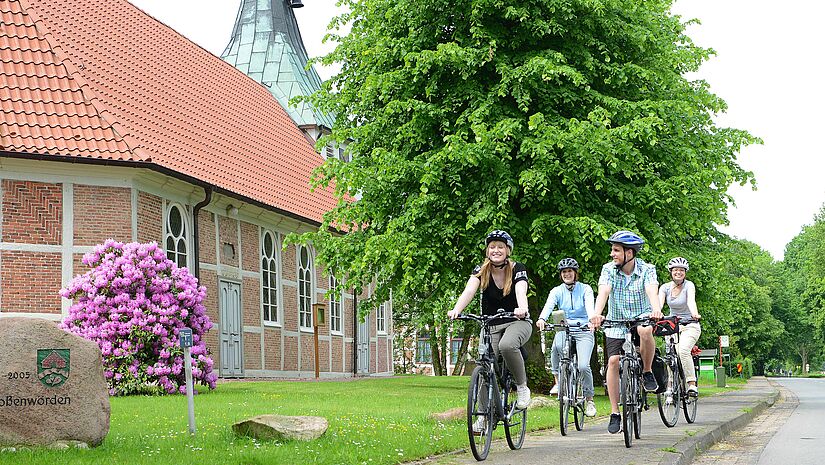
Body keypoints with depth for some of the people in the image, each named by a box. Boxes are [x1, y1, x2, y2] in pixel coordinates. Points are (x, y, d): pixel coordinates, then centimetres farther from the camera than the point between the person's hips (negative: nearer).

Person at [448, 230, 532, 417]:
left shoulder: (517, 269, -9)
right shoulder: (481, 270, -4)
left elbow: (521, 291, -28)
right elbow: (469, 290, -21)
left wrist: (522, 309, -51)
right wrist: (456, 310, -41)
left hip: (517, 322, -3)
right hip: (491, 326, 3)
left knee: (506, 345, -35)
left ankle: (522, 387, -16)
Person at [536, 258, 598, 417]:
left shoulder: (585, 289, 1)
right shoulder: (557, 291, 5)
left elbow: (589, 306, -18)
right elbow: (548, 306, -15)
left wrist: (592, 320, -40)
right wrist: (542, 319, -37)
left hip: (583, 330, -1)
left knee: (583, 366, -19)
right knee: (557, 345, -36)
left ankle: (589, 399, 2)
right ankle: (558, 381, -20)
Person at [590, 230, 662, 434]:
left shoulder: (646, 269, -12)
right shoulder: (609, 269, -8)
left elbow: (652, 292, -29)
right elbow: (603, 292, -24)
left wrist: (656, 310, -52)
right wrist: (597, 313, -44)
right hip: (616, 323, 2)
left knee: (645, 331, -37)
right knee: (613, 361, -14)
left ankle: (647, 372, -11)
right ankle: (614, 413, -5)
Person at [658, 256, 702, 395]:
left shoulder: (688, 285, -9)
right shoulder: (665, 287, 0)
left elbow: (691, 301, -28)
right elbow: (659, 303, -16)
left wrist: (695, 314, -49)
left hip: (690, 326, -3)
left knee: (683, 350, -28)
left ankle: (692, 384, -24)